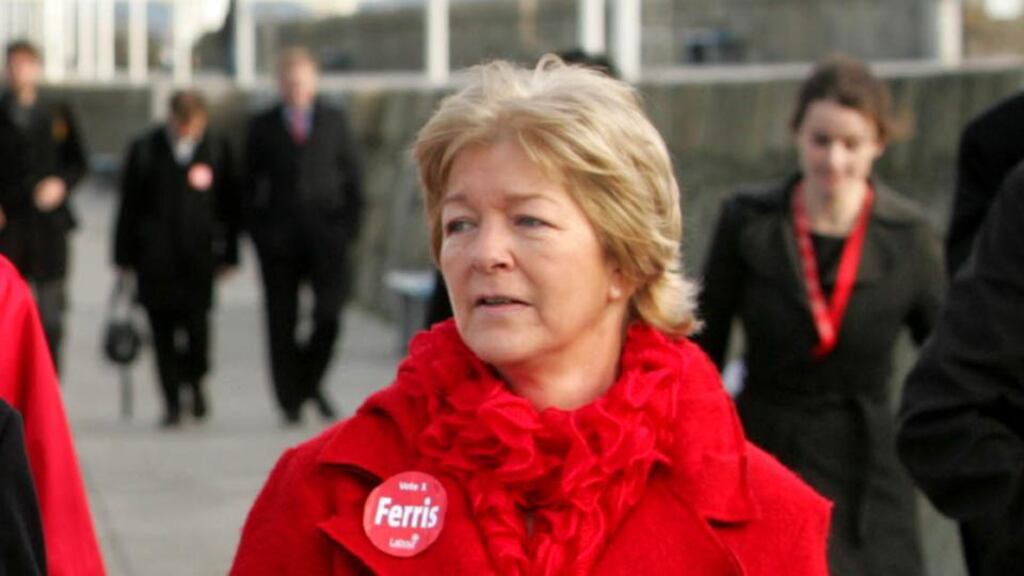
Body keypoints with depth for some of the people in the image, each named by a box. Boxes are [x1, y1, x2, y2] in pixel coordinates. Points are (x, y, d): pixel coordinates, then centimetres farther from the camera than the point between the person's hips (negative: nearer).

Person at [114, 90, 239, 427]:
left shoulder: (217, 150, 4)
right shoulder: (145, 150, 2)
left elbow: (229, 207, 9)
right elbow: (129, 206, 5)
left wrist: (228, 255, 6)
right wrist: (124, 256, 4)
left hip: (198, 257, 0)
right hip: (156, 258, 0)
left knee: (196, 322, -9)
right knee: (163, 330, 1)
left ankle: (195, 381, 20)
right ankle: (172, 402, 11)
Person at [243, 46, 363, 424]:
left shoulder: (334, 120, 10)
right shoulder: (263, 125, 8)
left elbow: (351, 176, 11)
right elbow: (251, 183, 8)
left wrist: (351, 224, 1)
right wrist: (257, 233, -1)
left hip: (326, 235, 0)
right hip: (279, 236, 0)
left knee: (329, 315, -12)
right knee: (282, 323, 2)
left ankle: (311, 381, 10)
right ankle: (290, 399, 11)